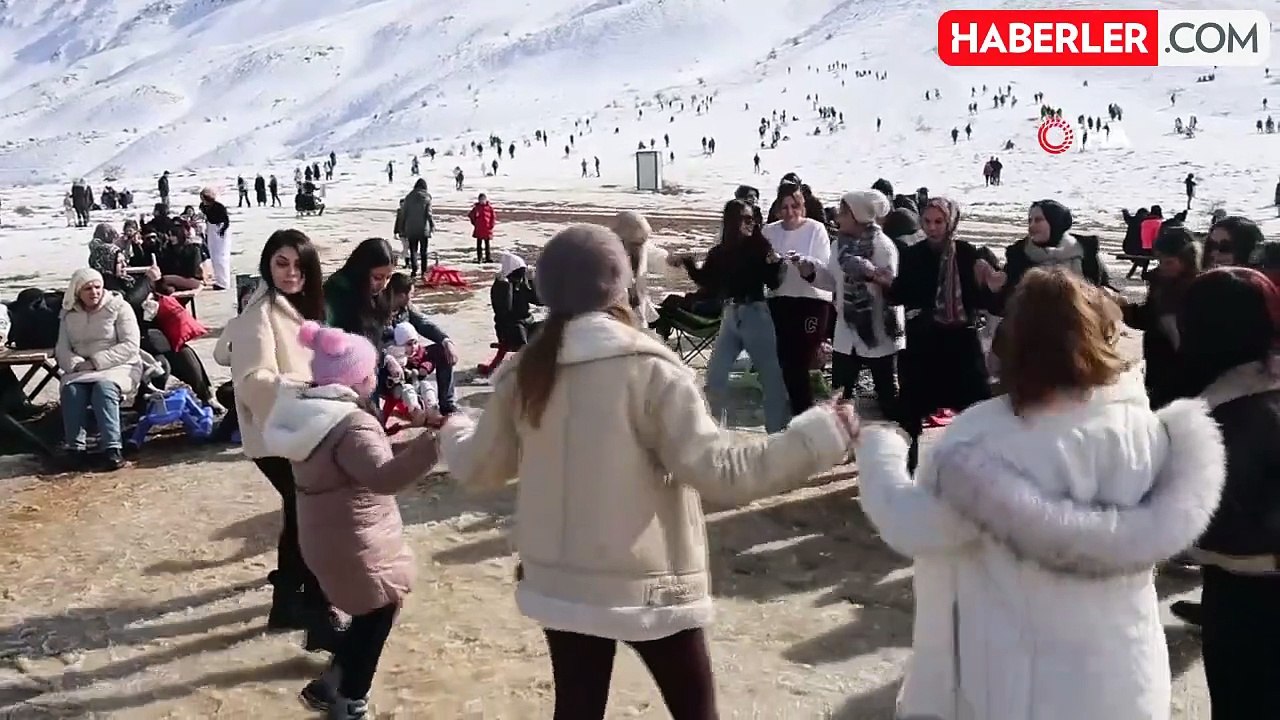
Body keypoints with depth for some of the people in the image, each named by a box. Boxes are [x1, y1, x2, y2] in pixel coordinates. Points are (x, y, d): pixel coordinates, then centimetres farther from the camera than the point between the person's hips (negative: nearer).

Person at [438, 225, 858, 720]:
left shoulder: (525, 375, -2)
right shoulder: (650, 370, -17)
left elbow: (478, 467, 11)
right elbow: (719, 469, -22)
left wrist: (454, 431, 33)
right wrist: (822, 432, -15)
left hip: (559, 583, 4)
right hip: (648, 585, -4)